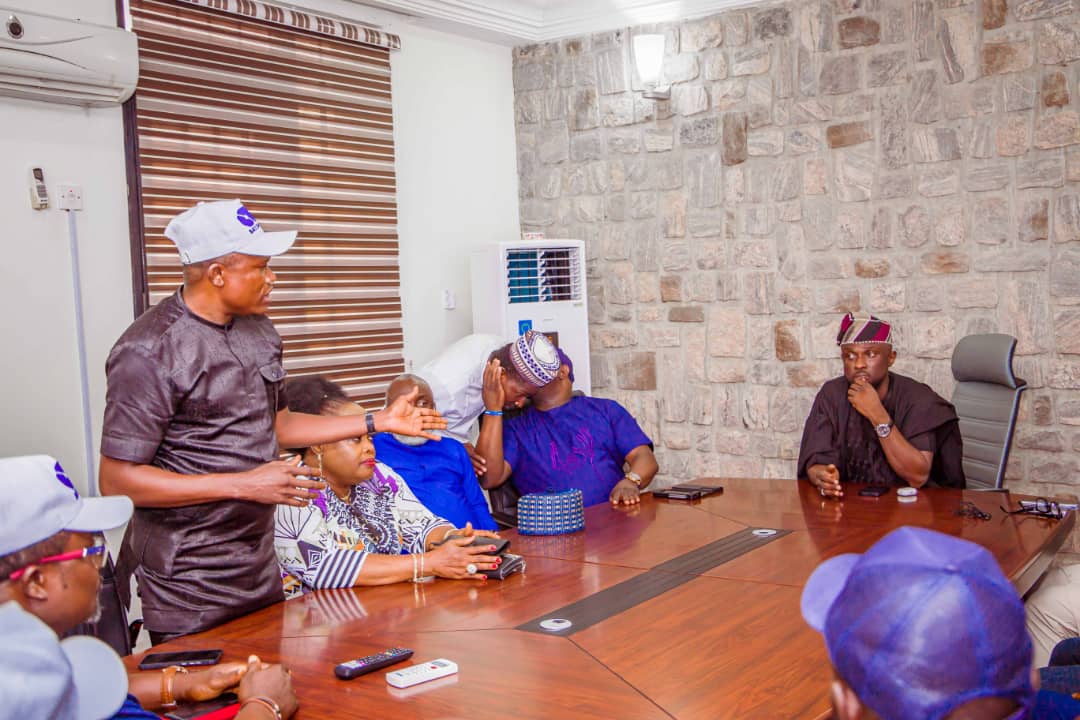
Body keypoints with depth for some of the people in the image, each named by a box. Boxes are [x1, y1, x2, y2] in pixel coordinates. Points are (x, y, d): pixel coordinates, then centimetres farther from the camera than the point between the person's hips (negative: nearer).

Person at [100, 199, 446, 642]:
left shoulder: (258, 329, 7)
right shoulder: (148, 353, -18)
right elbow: (117, 480, -19)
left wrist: (378, 421, 13)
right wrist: (244, 485, -23)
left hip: (260, 568, 7)